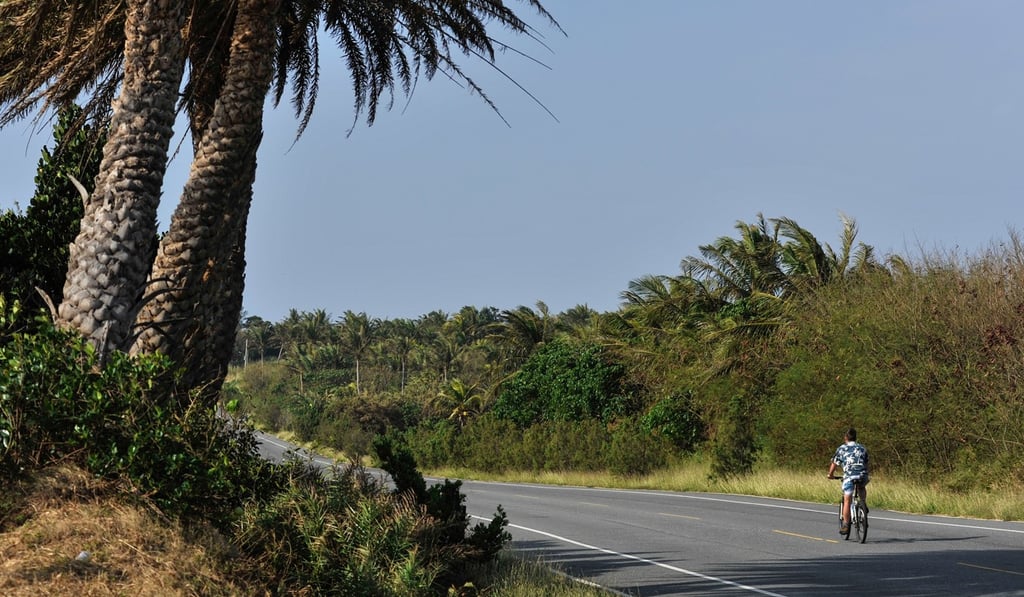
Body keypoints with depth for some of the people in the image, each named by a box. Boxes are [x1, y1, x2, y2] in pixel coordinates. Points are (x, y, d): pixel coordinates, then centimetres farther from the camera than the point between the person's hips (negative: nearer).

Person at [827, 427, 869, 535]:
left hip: (849, 477, -3)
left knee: (847, 501, 3)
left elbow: (834, 464, 15)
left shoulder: (841, 449, 13)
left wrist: (830, 475, 32)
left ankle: (845, 526, 2)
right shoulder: (862, 449, 21)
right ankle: (864, 504, 16)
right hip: (862, 477, 3)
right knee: (862, 488, 37)